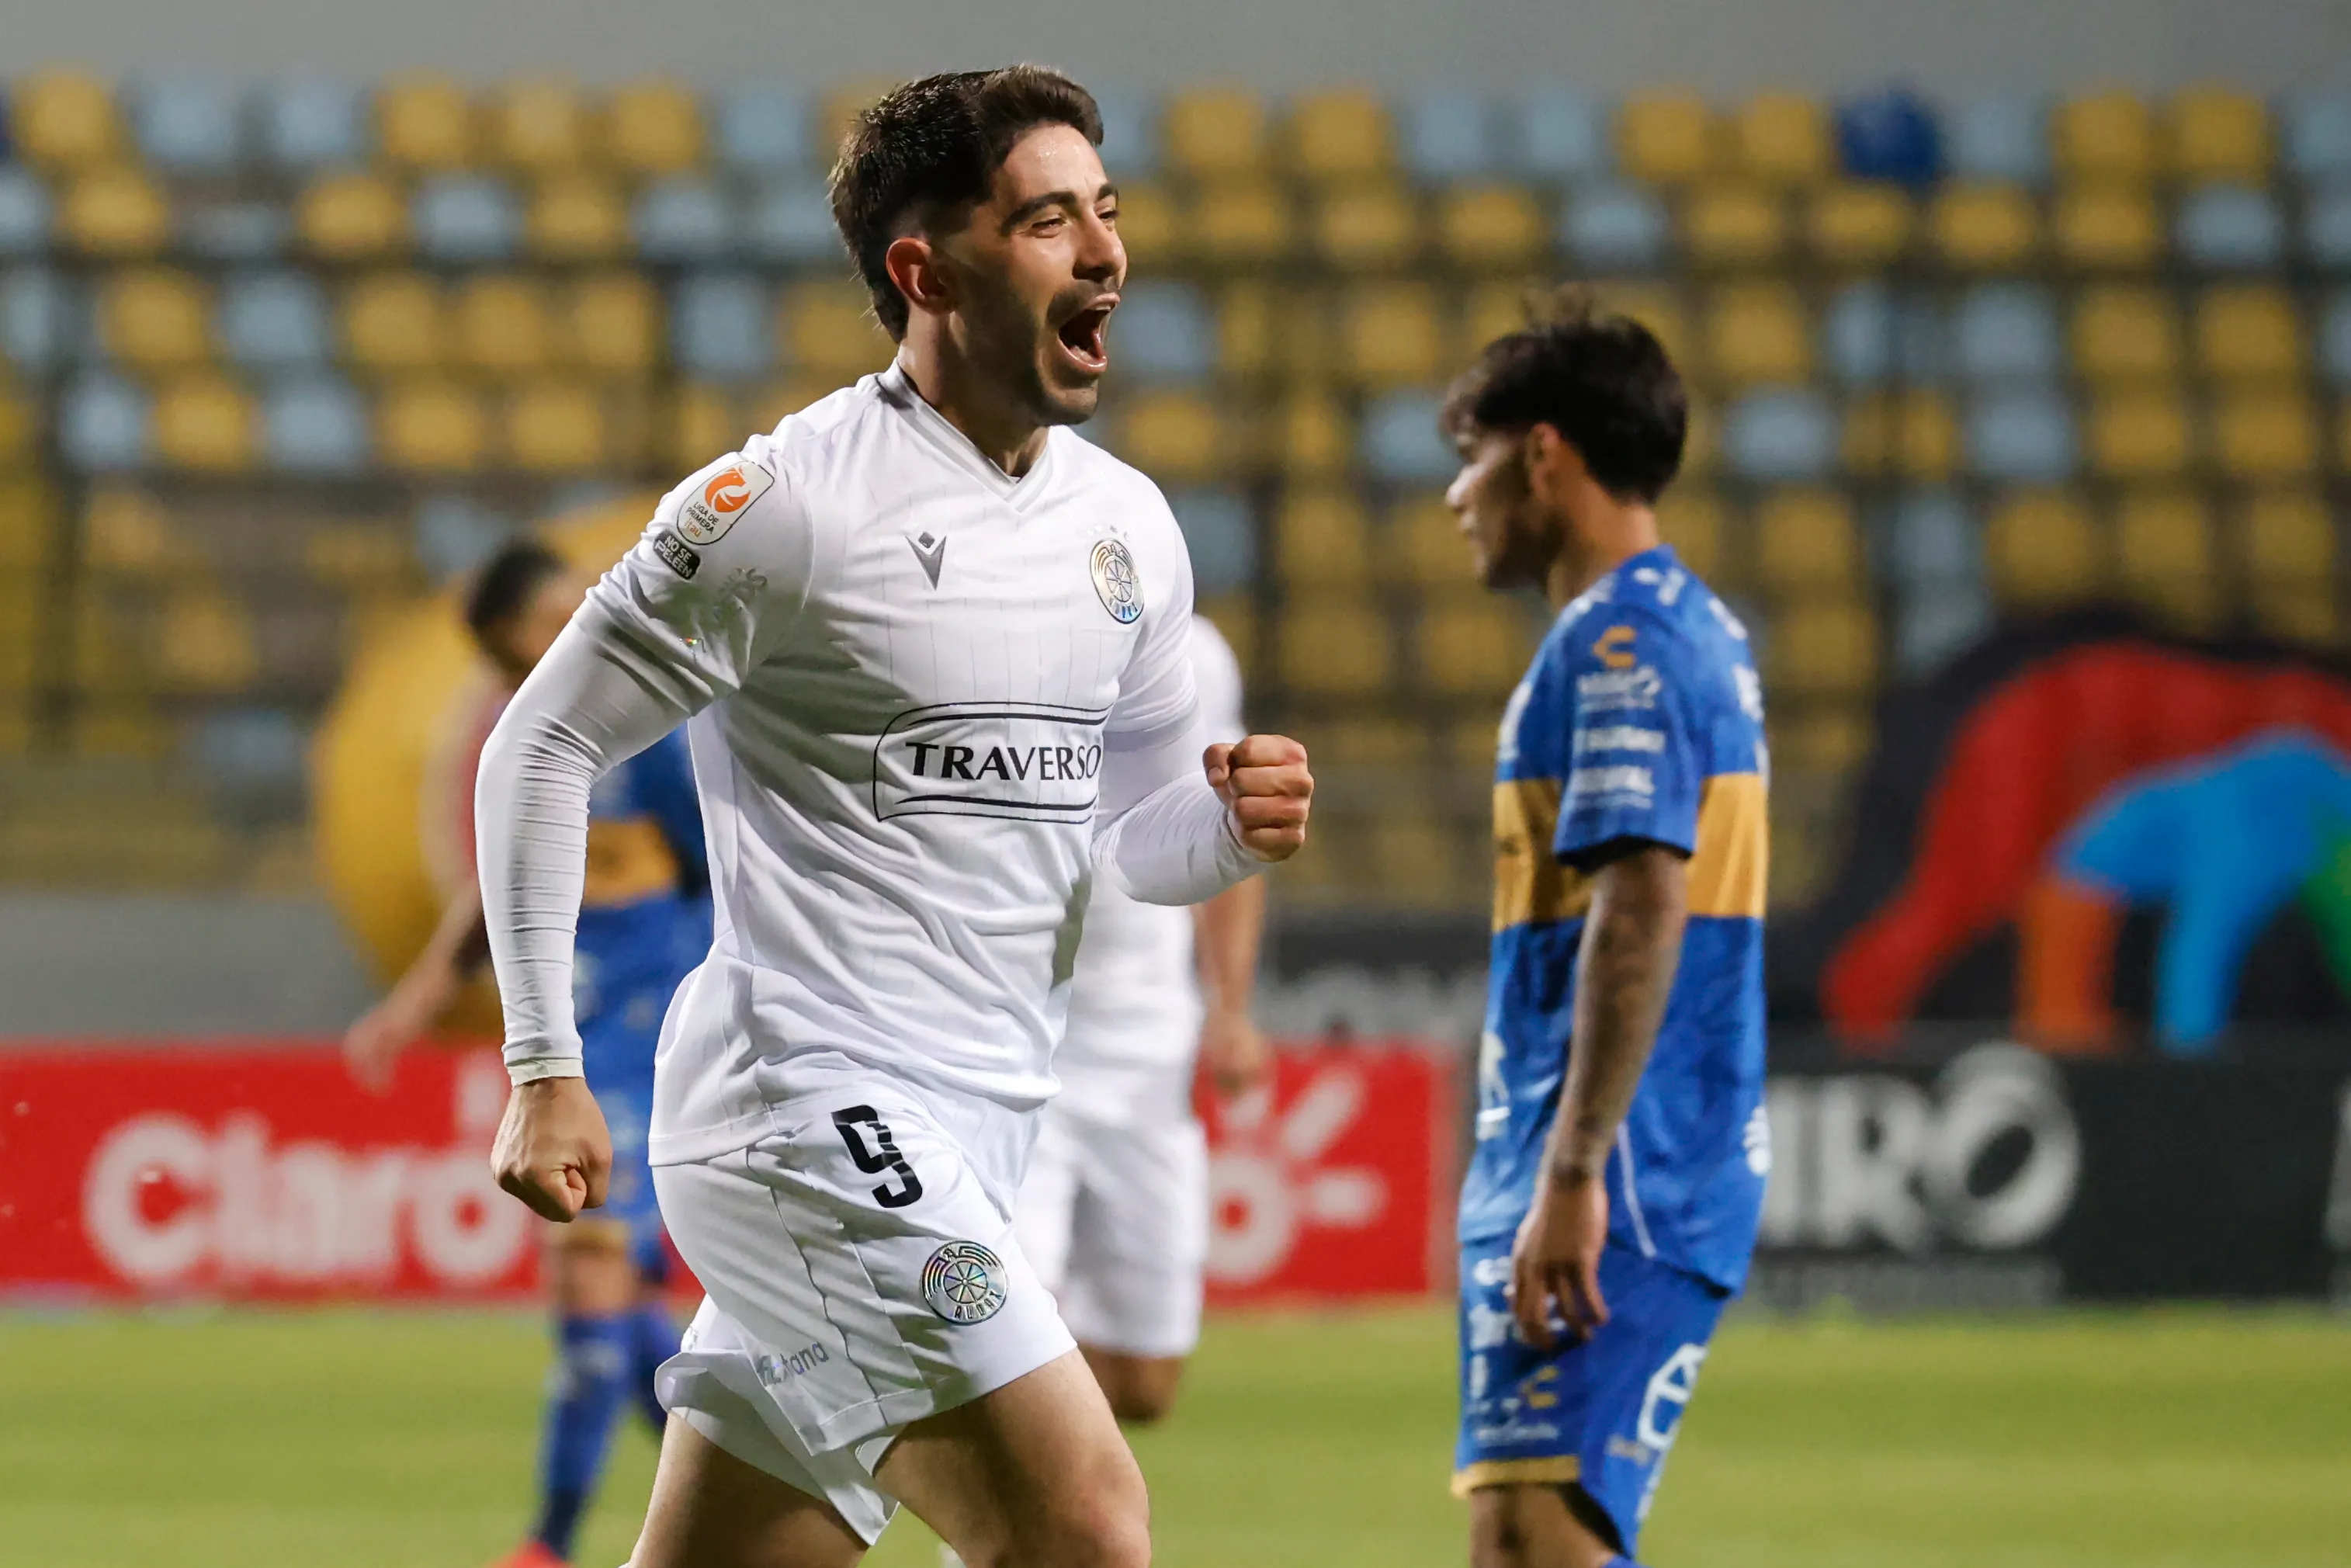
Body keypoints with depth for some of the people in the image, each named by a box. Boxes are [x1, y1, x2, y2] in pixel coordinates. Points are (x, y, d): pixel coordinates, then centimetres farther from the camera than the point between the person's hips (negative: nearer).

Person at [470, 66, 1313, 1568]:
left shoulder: (1127, 525, 12)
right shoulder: (788, 502, -10)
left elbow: (1140, 835, 22)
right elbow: (544, 743, -5)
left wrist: (1234, 822, -3)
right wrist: (546, 1072, -10)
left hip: (957, 1158, 8)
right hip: (810, 1101, -8)